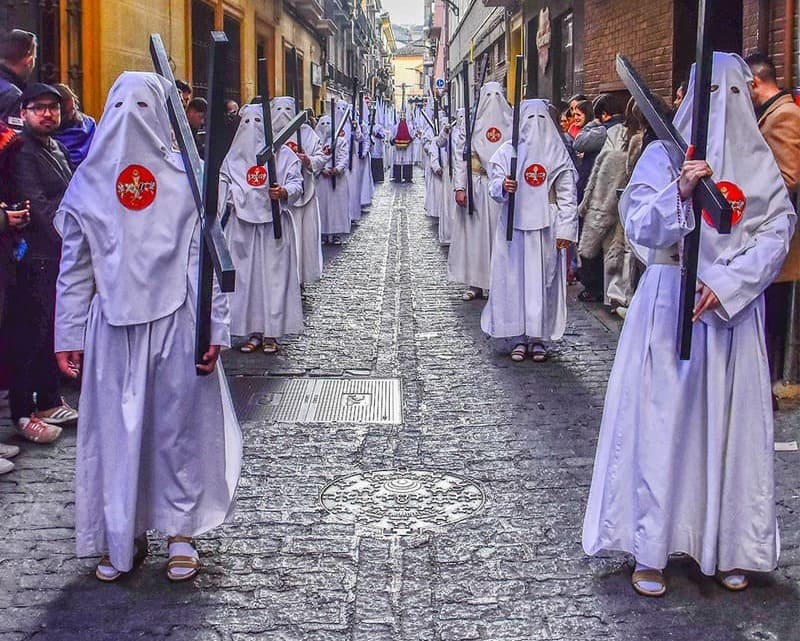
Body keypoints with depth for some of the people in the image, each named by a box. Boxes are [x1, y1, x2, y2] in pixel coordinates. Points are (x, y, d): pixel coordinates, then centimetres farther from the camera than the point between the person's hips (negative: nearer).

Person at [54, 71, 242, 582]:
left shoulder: (87, 183, -1)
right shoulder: (187, 176, -5)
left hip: (112, 328, 0)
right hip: (176, 321, 0)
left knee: (116, 430, 9)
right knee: (179, 426, 9)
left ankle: (122, 543, 21)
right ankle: (180, 536, 20)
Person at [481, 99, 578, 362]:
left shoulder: (558, 152, 2)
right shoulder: (508, 150, 3)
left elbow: (567, 195, 2)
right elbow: (495, 186, 4)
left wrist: (565, 229, -4)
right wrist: (503, 186, -20)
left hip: (546, 227, 0)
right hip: (514, 225, 0)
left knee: (544, 279, 2)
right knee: (514, 278, 1)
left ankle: (538, 337, 12)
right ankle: (519, 337, 10)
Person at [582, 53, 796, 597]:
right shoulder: (662, 156, 1)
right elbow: (640, 229, -8)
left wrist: (727, 282, -14)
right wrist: (679, 194, -26)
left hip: (736, 307, 2)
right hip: (669, 304, -2)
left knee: (732, 423, 5)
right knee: (661, 420, -2)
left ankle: (730, 546, 16)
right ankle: (650, 549, 7)